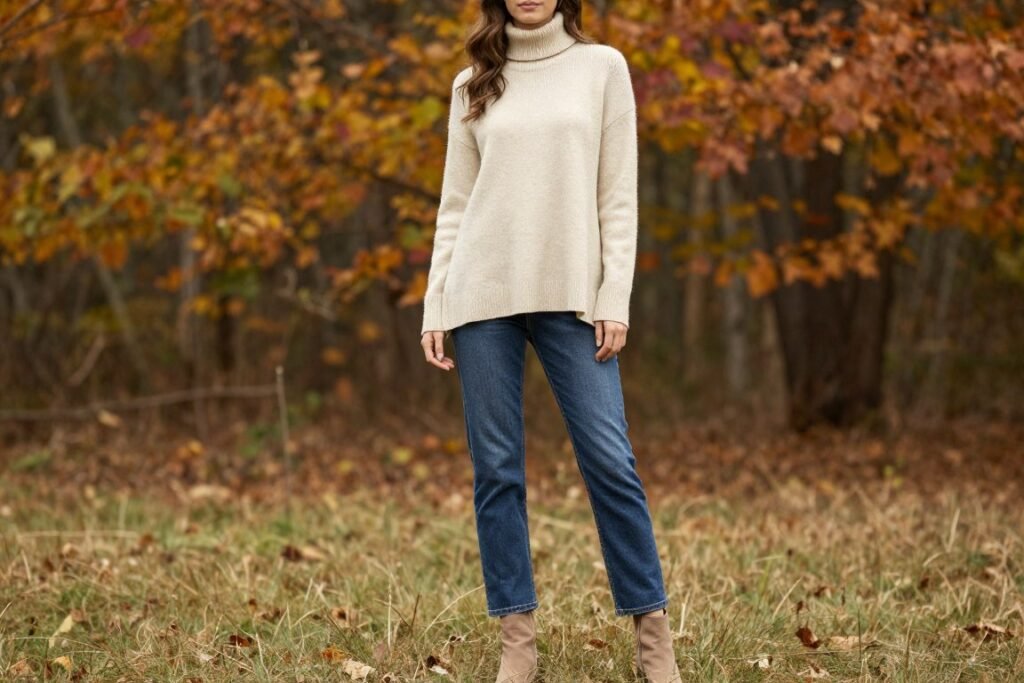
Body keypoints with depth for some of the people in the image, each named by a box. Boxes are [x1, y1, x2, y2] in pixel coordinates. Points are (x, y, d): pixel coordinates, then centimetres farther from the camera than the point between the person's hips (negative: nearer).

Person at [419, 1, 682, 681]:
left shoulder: (601, 66, 6)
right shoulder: (474, 84, 11)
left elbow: (618, 195, 3)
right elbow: (455, 205, 11)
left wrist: (615, 299, -5)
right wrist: (434, 310, 4)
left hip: (571, 293, -2)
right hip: (484, 293, 2)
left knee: (610, 461, -6)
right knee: (497, 467, 1)